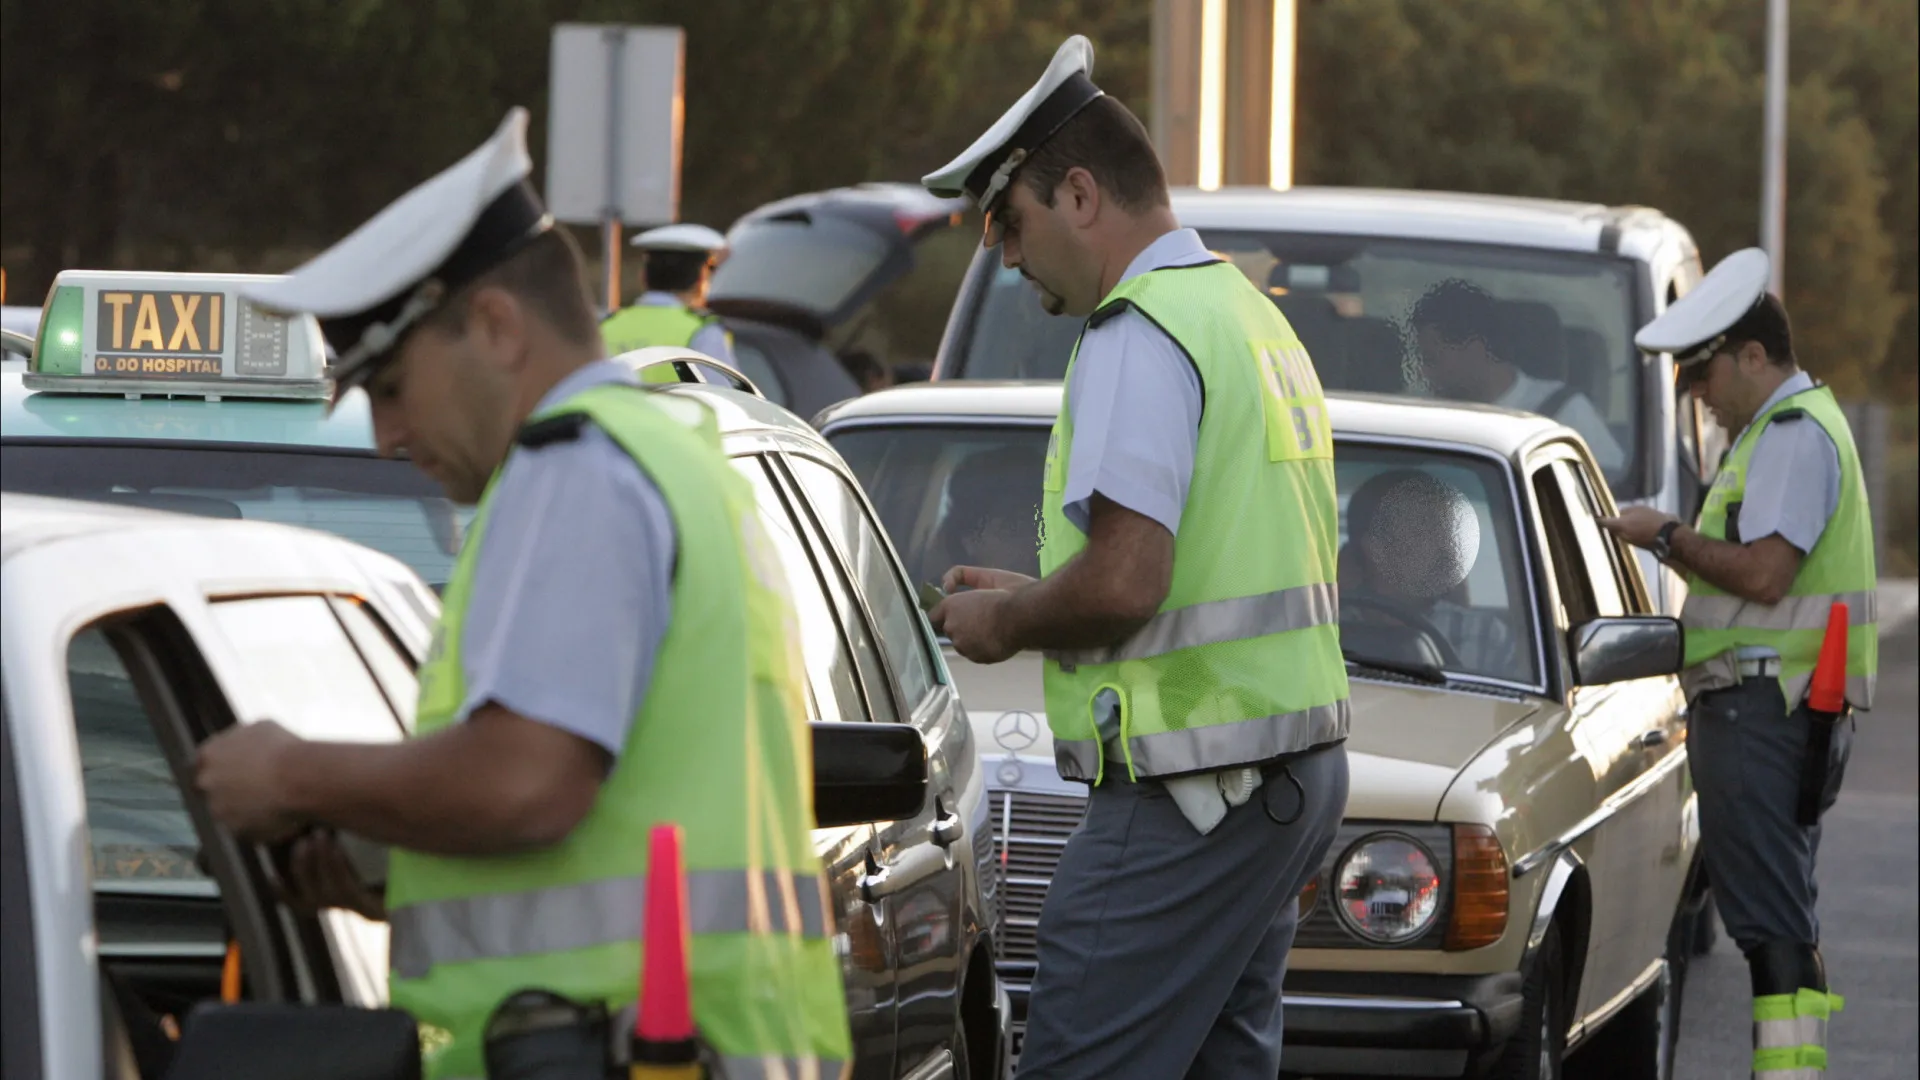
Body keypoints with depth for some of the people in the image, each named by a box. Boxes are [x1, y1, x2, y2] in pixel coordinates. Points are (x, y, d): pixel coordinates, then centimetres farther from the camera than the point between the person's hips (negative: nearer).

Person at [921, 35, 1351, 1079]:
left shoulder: (1141, 335, -13)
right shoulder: (1250, 313, 19)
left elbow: (1123, 583, -23)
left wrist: (1006, 622, -5)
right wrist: (1028, 594, 18)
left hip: (1191, 788, -10)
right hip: (1297, 771, 10)